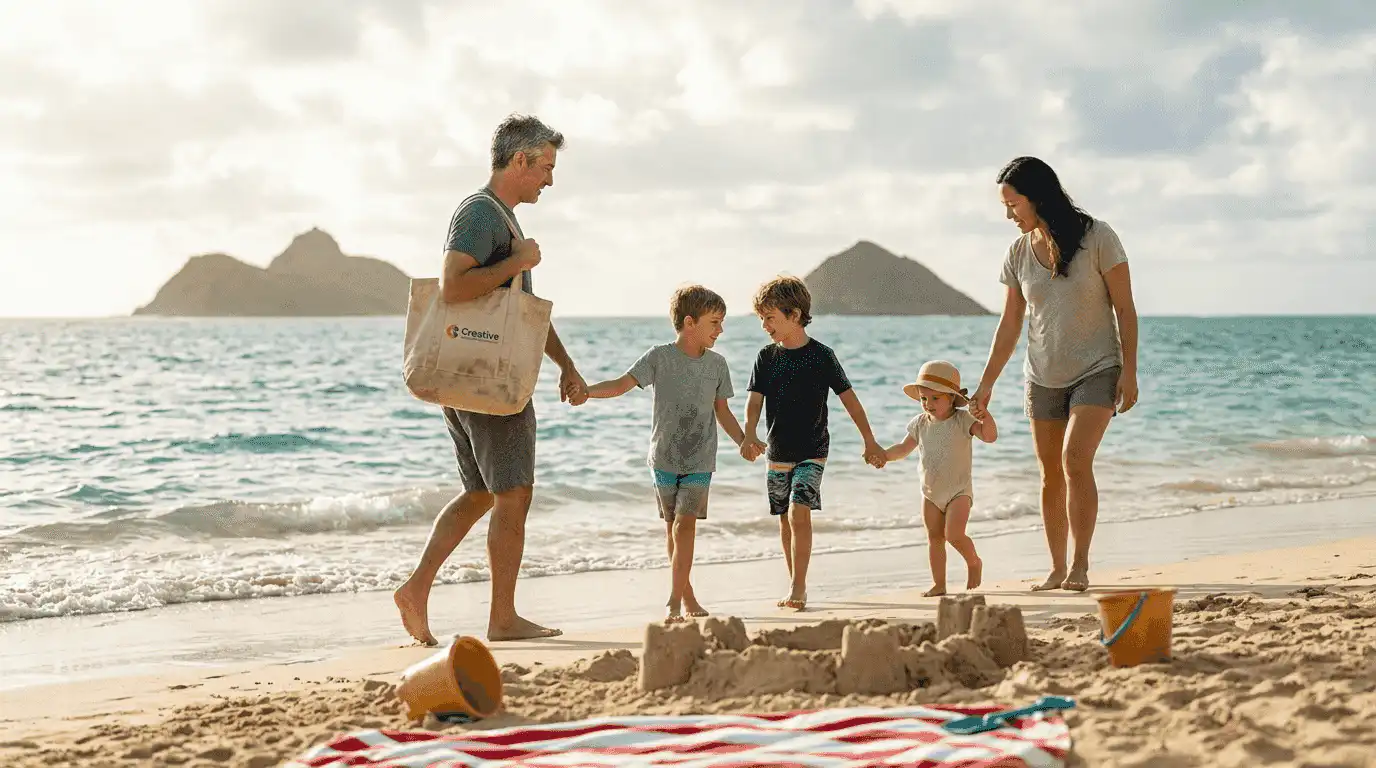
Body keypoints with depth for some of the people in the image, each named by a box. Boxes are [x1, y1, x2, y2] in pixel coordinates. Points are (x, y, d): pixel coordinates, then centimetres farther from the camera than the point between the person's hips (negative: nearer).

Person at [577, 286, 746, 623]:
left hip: (700, 462, 0)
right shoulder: (660, 357, -4)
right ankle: (686, 594, 22)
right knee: (672, 526, 8)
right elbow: (622, 384, -9)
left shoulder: (716, 364, 5)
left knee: (685, 524, -11)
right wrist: (585, 390, -24)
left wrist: (744, 442, 9)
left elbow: (722, 411, 14)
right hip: (664, 458, 0)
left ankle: (674, 602, -13)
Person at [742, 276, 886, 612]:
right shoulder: (766, 357, 2)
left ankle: (798, 587, -14)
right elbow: (755, 400, -4)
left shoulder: (821, 356, -7)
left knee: (799, 512, -18)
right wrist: (749, 436, -23)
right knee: (785, 520, 9)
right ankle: (796, 587, 22)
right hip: (778, 452, 4)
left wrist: (870, 442, 2)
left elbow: (849, 398, -1)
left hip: (812, 451, -4)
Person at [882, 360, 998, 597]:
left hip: (959, 490, -5)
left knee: (954, 534, -17)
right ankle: (938, 584, 12)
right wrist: (883, 455, -6)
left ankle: (974, 562, 11)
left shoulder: (963, 420, -11)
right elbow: (904, 448, 11)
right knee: (934, 537, 5)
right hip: (931, 492, 5)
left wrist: (984, 413, -37)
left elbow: (990, 436, -21)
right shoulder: (920, 423, 3)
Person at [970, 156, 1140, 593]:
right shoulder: (1018, 253, 3)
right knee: (1051, 475, 5)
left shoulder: (1096, 237, -10)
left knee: (1076, 461, -20)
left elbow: (1124, 308, -7)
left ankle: (1080, 565, -15)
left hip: (1097, 369, -4)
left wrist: (1129, 371, -12)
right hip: (1044, 377, 5)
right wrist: (986, 384, 6)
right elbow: (1010, 325, 8)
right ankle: (1057, 569, 14)